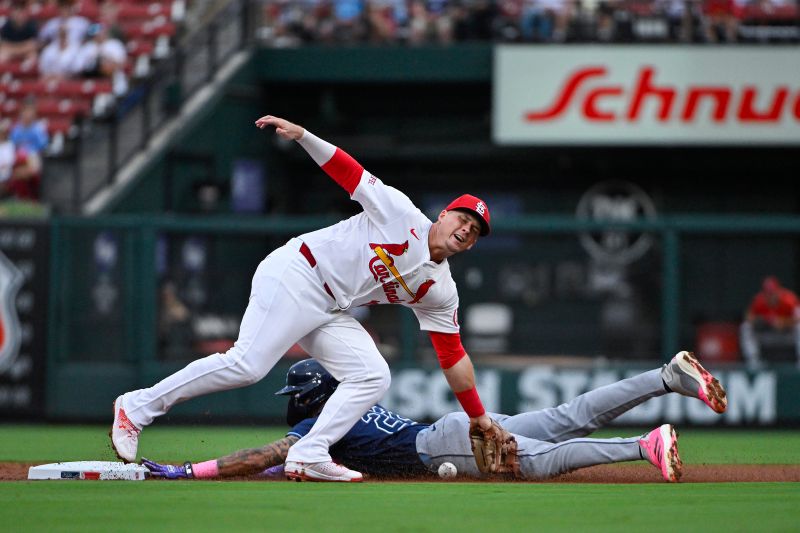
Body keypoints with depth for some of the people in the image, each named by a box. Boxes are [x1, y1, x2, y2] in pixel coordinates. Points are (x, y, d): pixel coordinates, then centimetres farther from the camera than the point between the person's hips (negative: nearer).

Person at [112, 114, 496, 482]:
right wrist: (301, 135, -19)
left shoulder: (440, 292, 11)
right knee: (247, 364, -21)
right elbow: (346, 171, -5)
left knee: (374, 377, -9)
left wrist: (479, 417, 11)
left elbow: (453, 356, 14)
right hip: (297, 276, -8)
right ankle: (137, 408, -13)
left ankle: (307, 457, -15)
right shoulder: (400, 212, -4)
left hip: (330, 313, 8)